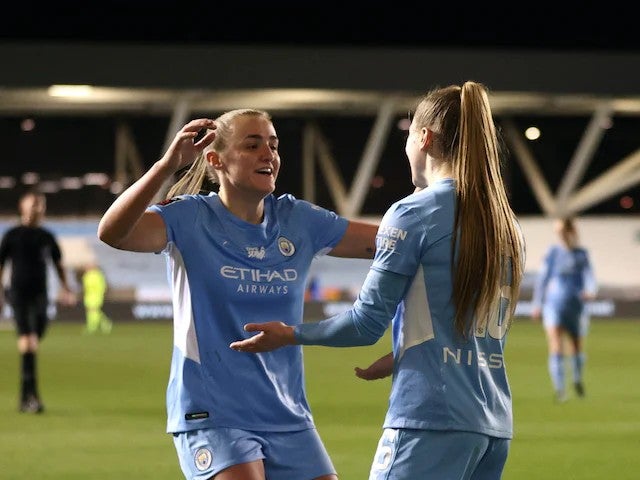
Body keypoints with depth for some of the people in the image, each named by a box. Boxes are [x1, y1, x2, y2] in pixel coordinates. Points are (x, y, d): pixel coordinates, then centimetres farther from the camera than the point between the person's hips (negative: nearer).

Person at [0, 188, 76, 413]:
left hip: (40, 294, 4)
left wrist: (65, 288, 10)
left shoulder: (46, 236, 12)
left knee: (34, 343, 9)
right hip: (18, 292, -4)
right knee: (27, 341, -16)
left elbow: (58, 263, 22)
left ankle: (25, 397, 24)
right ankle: (31, 395, -21)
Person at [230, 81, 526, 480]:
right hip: (494, 424, 7)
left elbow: (368, 323, -5)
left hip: (432, 419, -7)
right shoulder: (507, 226, 13)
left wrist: (291, 335, 9)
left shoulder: (413, 213, -7)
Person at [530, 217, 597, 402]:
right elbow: (542, 279, 9)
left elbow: (589, 276, -6)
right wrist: (537, 305, 13)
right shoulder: (553, 253, 2)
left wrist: (591, 291, -29)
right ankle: (559, 389, -17)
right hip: (554, 305, -1)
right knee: (556, 348, -17)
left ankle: (578, 379, 42)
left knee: (577, 348, 15)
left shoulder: (582, 254, 3)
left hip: (576, 307, 2)